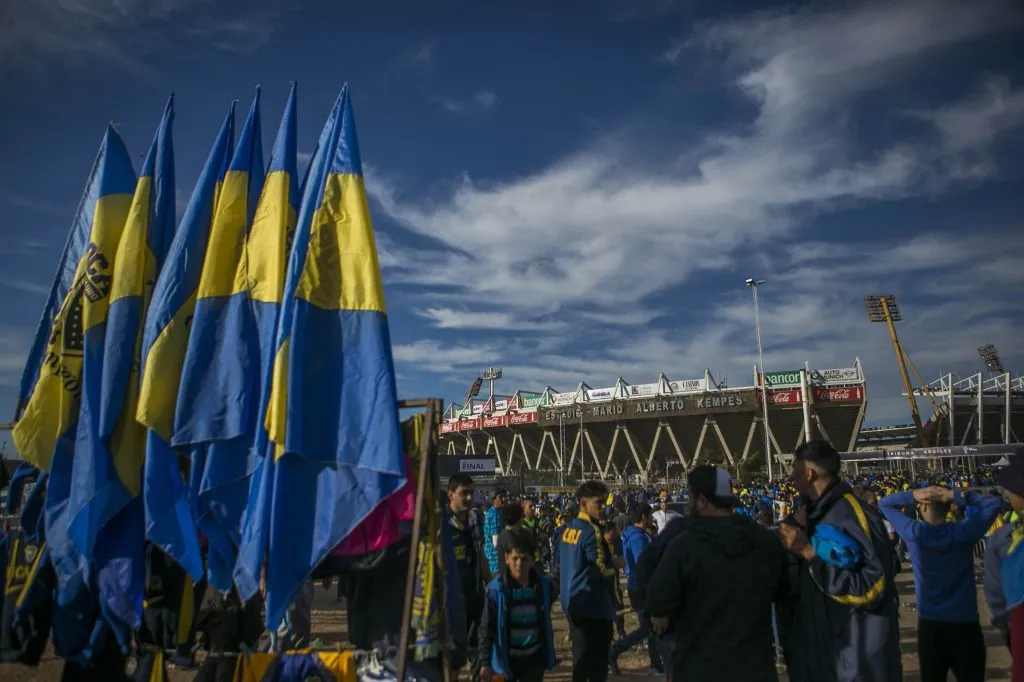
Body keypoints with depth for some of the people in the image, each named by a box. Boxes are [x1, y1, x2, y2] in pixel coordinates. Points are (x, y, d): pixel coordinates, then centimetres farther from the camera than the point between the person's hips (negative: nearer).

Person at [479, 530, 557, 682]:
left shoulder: (543, 585, -6)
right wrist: (485, 662, -16)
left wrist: (548, 654, 15)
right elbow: (487, 628, -12)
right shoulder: (497, 589, -17)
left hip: (533, 658, 3)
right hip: (505, 658, -2)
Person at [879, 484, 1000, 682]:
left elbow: (884, 504, 2)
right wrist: (956, 495, -12)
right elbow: (993, 504, -4)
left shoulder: (913, 533, -12)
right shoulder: (962, 532, -15)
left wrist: (912, 495, -12)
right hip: (964, 623, -1)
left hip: (928, 623, 1)